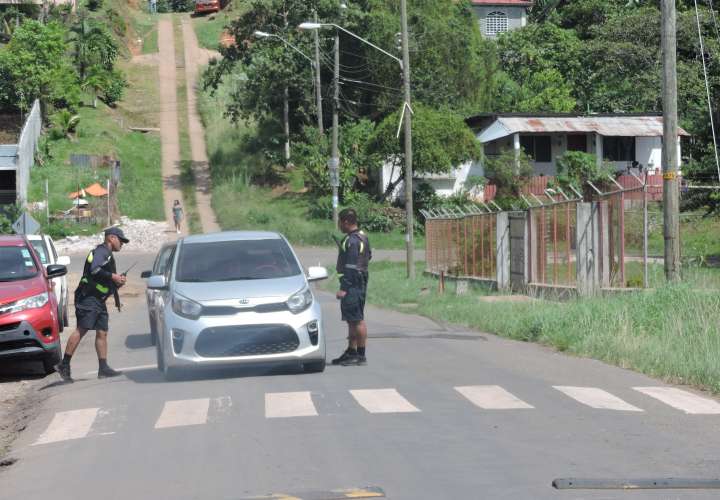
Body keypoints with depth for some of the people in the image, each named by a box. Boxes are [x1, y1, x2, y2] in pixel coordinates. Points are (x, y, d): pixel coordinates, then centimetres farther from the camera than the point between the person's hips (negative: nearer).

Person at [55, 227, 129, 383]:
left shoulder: (108, 256, 26)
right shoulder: (101, 251, -5)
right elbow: (94, 270, -24)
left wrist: (119, 282, 11)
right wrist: (112, 276, -16)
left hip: (98, 300, 10)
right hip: (88, 298, -10)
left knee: (102, 333, 4)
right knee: (81, 330, -16)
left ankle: (103, 368, 2)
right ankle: (64, 365, -16)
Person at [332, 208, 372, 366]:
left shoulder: (352, 241, -18)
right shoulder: (362, 237, 13)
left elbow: (351, 267, -22)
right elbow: (369, 256, 24)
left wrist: (344, 288, -22)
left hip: (353, 285, -11)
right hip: (360, 283, 11)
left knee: (357, 320, -6)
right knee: (352, 320, 16)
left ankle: (361, 355, -4)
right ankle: (351, 352, 23)